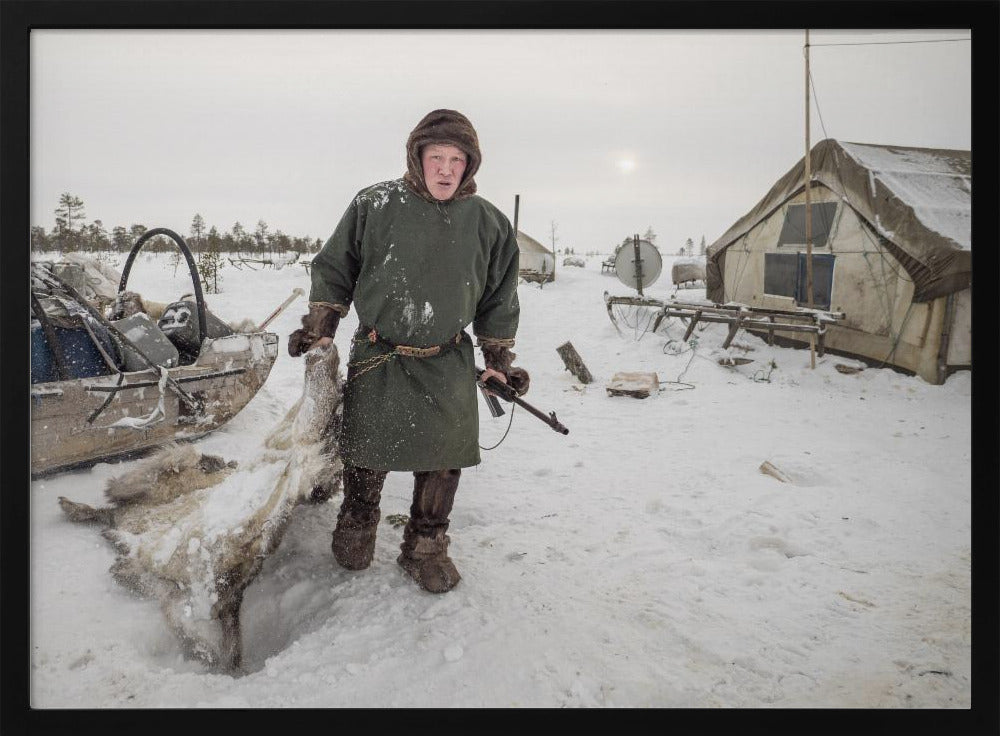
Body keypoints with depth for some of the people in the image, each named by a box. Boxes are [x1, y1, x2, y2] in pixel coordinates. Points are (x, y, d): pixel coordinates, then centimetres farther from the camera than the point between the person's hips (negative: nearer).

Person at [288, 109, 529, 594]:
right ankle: (356, 528, 39)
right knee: (366, 454, 11)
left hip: (447, 365, 1)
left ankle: (426, 546, 26)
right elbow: (334, 267, 5)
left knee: (442, 461, 4)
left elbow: (499, 299, 10)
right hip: (377, 358, -1)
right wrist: (319, 326, 2)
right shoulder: (375, 205, -5)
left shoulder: (488, 222, 0)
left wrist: (499, 359, 10)